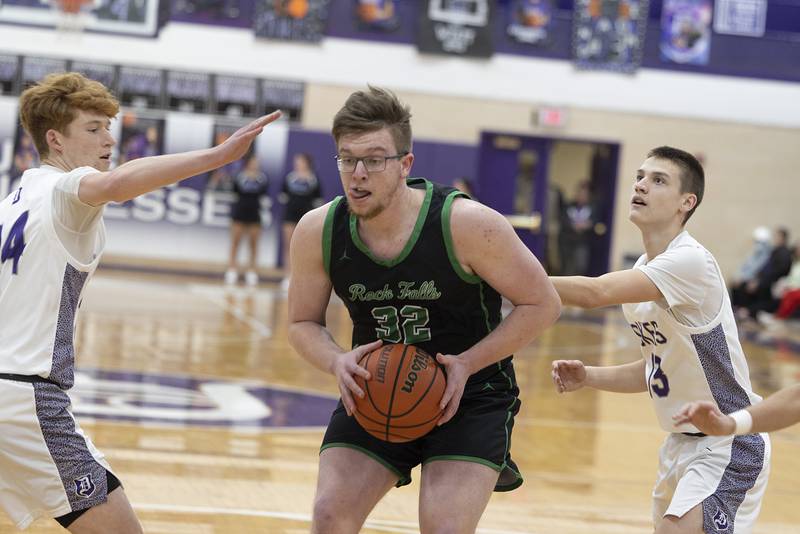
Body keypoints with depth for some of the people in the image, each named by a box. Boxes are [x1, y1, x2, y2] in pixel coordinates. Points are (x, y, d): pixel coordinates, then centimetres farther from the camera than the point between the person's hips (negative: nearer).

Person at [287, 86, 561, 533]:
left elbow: (542, 304, -11)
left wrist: (466, 364, -21)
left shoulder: (467, 224, -22)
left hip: (470, 396, -3)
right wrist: (337, 361, -19)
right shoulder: (317, 232, -12)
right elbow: (304, 323, 3)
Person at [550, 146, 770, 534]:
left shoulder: (691, 261, -23)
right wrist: (588, 377, -1)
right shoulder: (643, 273, 6)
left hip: (728, 446, -9)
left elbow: (594, 293, -35)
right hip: (683, 441, 10)